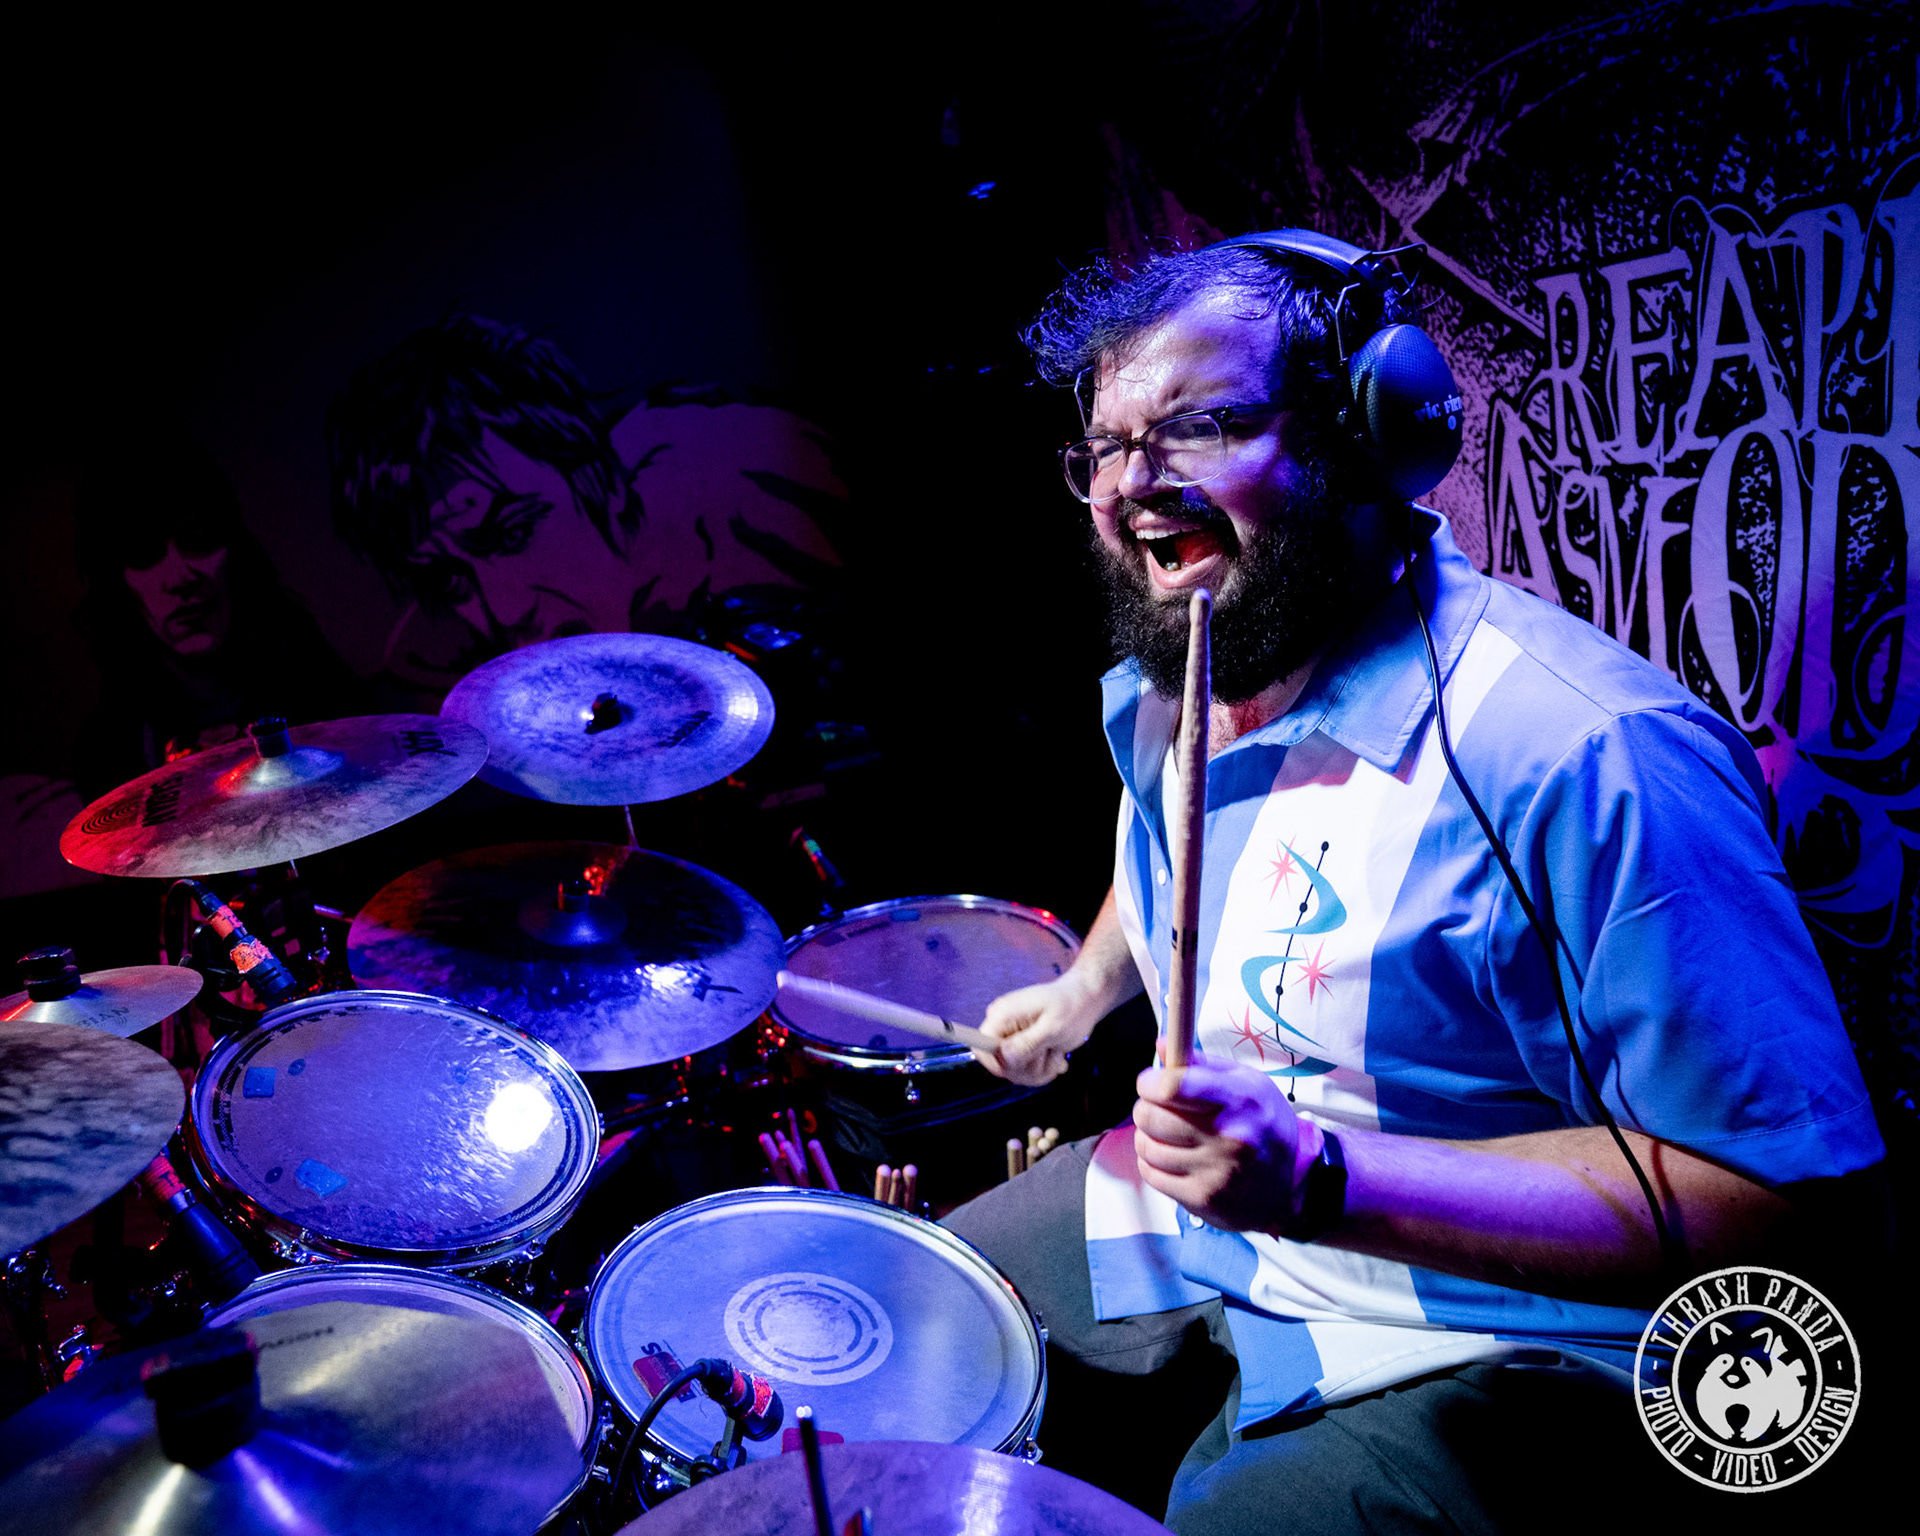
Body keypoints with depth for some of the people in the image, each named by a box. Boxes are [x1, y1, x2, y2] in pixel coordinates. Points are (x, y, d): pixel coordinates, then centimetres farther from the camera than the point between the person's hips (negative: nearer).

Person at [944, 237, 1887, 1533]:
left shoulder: (1589, 753, -31)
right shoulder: (1166, 676, -2)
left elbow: (1782, 1185, -29)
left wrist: (1323, 1179, -35)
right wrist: (1085, 993, 15)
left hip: (1492, 1347, -7)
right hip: (1190, 1207, 8)